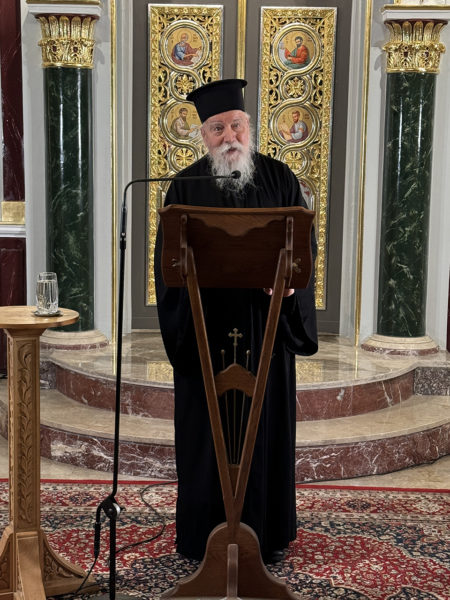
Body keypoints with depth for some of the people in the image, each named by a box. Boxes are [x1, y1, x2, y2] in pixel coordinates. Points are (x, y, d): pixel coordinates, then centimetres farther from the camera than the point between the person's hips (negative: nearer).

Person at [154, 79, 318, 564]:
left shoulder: (279, 178, 5)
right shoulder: (187, 187, 3)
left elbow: (304, 240, 2)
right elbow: (168, 257, 1)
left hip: (265, 324, 1)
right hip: (207, 326, -1)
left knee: (264, 424, 7)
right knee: (208, 428, 5)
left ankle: (266, 532, 20)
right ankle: (206, 535, 18)